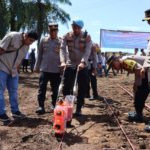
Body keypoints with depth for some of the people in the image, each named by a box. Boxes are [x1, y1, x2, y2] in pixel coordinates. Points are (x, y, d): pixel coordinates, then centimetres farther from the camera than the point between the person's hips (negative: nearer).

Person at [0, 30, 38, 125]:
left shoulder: (26, 46, 8)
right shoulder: (12, 36, -15)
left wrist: (16, 70, 11)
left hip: (13, 70, 8)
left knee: (14, 91, 11)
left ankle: (15, 111, 21)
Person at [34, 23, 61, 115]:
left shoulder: (61, 42, 0)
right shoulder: (43, 41, 6)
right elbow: (39, 55, 10)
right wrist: (37, 66, 9)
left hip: (56, 70, -1)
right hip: (44, 69, 1)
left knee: (55, 89, 9)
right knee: (42, 89, 0)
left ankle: (54, 105, 22)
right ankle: (41, 106, 4)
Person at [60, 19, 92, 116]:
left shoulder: (87, 37, -7)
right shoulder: (67, 36, -1)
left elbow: (87, 51, -17)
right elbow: (63, 49, -11)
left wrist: (83, 62, -33)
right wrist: (63, 61, -28)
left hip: (82, 66, -1)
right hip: (69, 65, 1)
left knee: (82, 89, 2)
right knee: (66, 87, 2)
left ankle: (79, 109, 15)